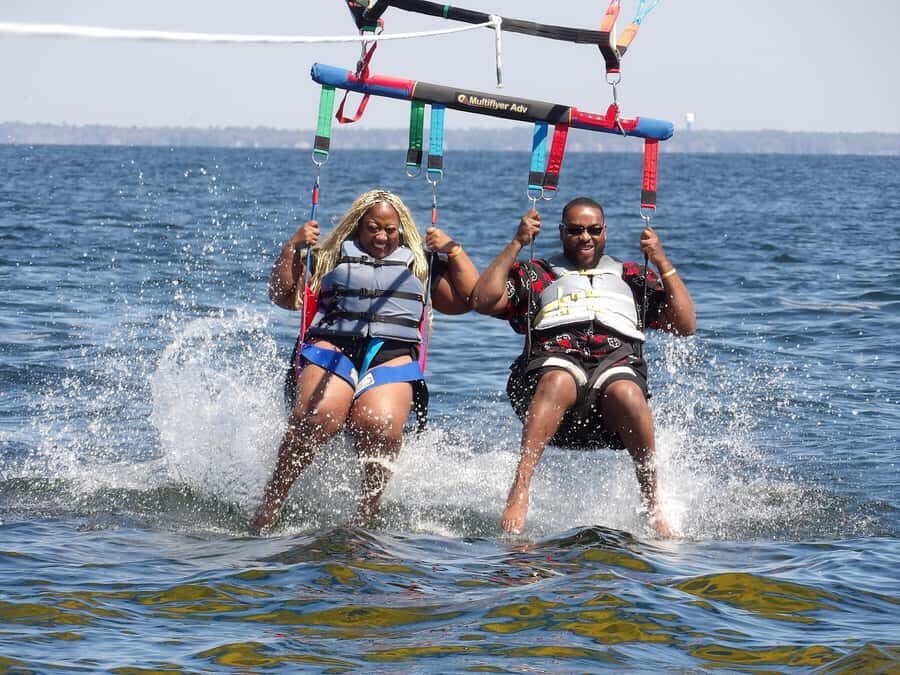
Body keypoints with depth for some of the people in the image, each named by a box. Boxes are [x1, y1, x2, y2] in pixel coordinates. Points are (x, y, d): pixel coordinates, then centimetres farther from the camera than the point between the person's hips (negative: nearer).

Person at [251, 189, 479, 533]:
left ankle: (368, 512, -21)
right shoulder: (331, 258, 23)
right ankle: (270, 503, -27)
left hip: (392, 356, 1)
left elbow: (470, 299, 19)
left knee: (381, 425, -32)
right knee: (320, 415, -33)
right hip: (332, 349, -1)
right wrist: (292, 249, 6)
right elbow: (283, 297, 16)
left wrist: (454, 252, 11)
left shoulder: (420, 265, 26)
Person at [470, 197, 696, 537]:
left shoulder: (630, 277, 30)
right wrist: (516, 244, 9)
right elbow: (484, 302, 10)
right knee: (559, 382, -39)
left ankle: (653, 506, -32)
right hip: (554, 361, -1)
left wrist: (662, 263, 15)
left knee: (626, 393, -37)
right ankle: (519, 492, -50)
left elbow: (685, 325, 21)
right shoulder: (537, 275, 27)